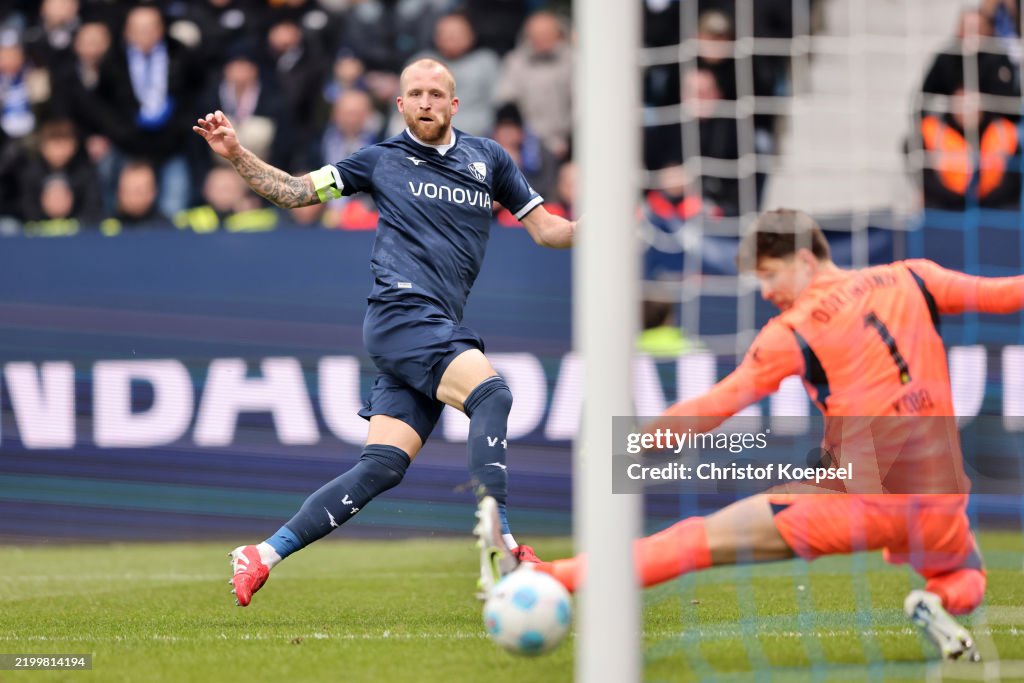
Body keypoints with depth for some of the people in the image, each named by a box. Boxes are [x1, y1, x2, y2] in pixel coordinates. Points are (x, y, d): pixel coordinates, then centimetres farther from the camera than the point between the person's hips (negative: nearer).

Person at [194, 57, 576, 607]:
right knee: (490, 393, -28)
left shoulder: (486, 158, 18)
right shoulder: (382, 160, 11)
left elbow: (544, 228, 19)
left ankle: (262, 556, -1)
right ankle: (500, 541, -34)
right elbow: (294, 192, 15)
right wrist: (237, 155, 2)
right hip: (401, 310, -4)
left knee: (382, 467, -5)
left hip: (440, 328, 4)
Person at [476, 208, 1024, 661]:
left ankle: (545, 578, -8)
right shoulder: (911, 279, 8)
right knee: (966, 580, 35)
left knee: (700, 539, 0)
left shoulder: (792, 333, -2)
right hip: (937, 507, 4)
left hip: (860, 500, -4)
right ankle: (940, 604, -1)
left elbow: (715, 406, -4)